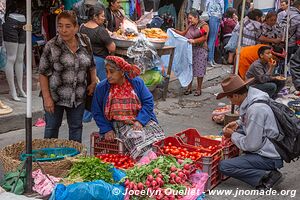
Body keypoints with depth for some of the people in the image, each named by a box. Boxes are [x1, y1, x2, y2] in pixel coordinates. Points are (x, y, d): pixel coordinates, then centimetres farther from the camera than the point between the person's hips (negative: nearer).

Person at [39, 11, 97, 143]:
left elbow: (91, 64, 14)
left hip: (78, 96, 3)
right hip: (55, 96, -3)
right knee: (52, 127, 9)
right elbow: (43, 73, -9)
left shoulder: (85, 42, -1)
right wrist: (47, 97, -13)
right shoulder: (51, 46, -12)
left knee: (76, 127, 15)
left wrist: (93, 82, 2)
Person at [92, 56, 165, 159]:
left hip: (141, 120, 2)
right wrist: (106, 130, -5)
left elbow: (148, 102, 1)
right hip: (120, 125, -1)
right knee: (136, 138, -31)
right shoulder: (101, 88, 2)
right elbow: (97, 112, 7)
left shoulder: (137, 82, 3)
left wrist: (139, 121, -12)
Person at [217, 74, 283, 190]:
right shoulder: (252, 98, 2)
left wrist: (233, 135, -4)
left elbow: (251, 145, -20)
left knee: (224, 166, -13)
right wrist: (238, 123, 10)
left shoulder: (255, 109, -26)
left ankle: (266, 177, -12)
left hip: (270, 158, -10)